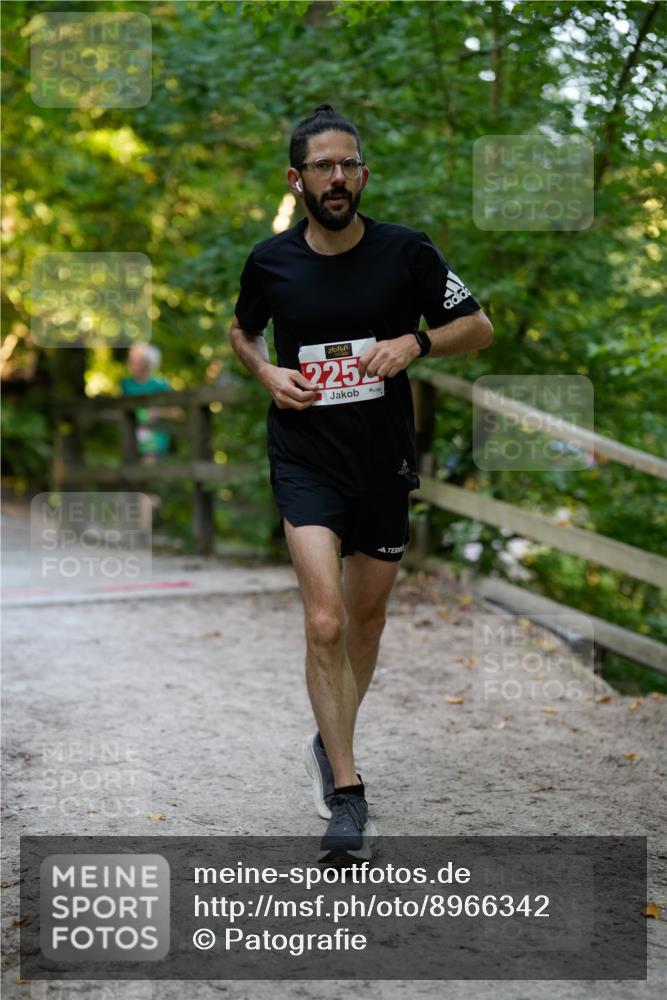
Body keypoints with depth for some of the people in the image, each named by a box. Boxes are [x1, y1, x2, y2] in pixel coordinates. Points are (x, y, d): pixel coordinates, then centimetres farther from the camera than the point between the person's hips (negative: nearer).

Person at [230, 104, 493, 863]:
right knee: (324, 622, -17)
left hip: (385, 460, 2)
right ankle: (346, 798, -9)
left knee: (366, 622, 14)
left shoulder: (406, 252, -6)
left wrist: (416, 343, -16)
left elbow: (478, 328, 3)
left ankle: (331, 746, 40)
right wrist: (267, 373, -4)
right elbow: (241, 331, 17)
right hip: (305, 460, -2)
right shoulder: (271, 261, -3)